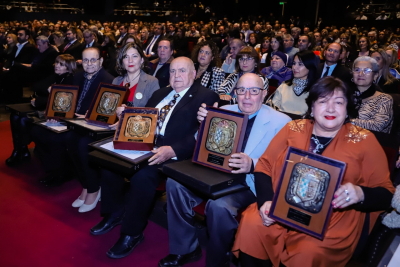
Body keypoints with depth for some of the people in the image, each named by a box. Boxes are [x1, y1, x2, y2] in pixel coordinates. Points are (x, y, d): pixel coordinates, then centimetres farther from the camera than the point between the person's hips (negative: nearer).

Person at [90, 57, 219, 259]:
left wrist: (173, 150, -29)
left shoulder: (206, 97, -3)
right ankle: (114, 213, 12)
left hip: (175, 154, -7)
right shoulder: (160, 93, 22)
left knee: (143, 174, -31)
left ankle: (132, 233, -8)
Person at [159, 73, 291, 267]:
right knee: (175, 183, -15)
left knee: (219, 205, -33)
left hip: (250, 182, -5)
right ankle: (185, 249, 3)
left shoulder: (281, 122, -8)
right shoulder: (224, 111, 6)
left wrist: (252, 164, -34)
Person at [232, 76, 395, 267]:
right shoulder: (293, 128, 7)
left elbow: (386, 194, 4)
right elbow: (264, 167, 6)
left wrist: (360, 194, -20)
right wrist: (265, 201, -12)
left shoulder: (364, 141, 3)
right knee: (250, 224, -26)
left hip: (332, 222, -1)